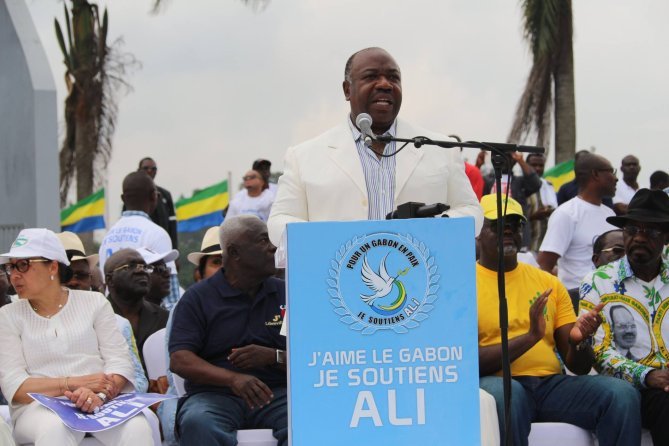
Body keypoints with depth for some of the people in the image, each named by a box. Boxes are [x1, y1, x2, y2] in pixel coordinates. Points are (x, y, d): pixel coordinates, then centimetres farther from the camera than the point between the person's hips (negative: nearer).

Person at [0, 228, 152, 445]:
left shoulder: (94, 302, 14)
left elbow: (120, 363, 4)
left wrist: (99, 394, -19)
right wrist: (76, 383, -13)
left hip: (103, 402, 1)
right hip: (41, 407, 0)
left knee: (136, 427, -34)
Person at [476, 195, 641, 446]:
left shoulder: (549, 283, 18)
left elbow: (578, 367, 15)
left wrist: (578, 340, -9)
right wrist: (530, 337, -17)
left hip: (551, 384, 4)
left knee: (623, 395, -22)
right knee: (505, 393, -40)